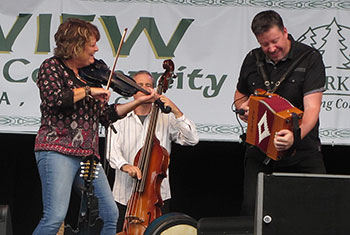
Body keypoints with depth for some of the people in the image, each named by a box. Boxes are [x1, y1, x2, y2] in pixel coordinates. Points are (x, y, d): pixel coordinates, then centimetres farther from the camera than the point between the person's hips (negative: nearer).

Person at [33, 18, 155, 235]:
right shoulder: (53, 67, -1)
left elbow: (105, 116, 19)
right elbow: (53, 98, -21)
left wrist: (138, 102, 13)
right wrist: (88, 91, -13)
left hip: (88, 155, 8)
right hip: (58, 152, -8)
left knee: (111, 215, 4)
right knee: (55, 217, -19)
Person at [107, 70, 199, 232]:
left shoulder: (165, 120, 9)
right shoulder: (120, 121, 8)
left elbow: (192, 139, -3)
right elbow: (112, 149, -7)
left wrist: (175, 111, -11)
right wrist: (125, 165, -28)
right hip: (125, 196, 0)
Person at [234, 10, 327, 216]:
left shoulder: (310, 58, -8)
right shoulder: (252, 60, 6)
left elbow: (312, 108, -18)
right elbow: (240, 94, 26)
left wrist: (296, 135, -36)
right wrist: (242, 107, 1)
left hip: (303, 152, -3)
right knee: (251, 208, -8)